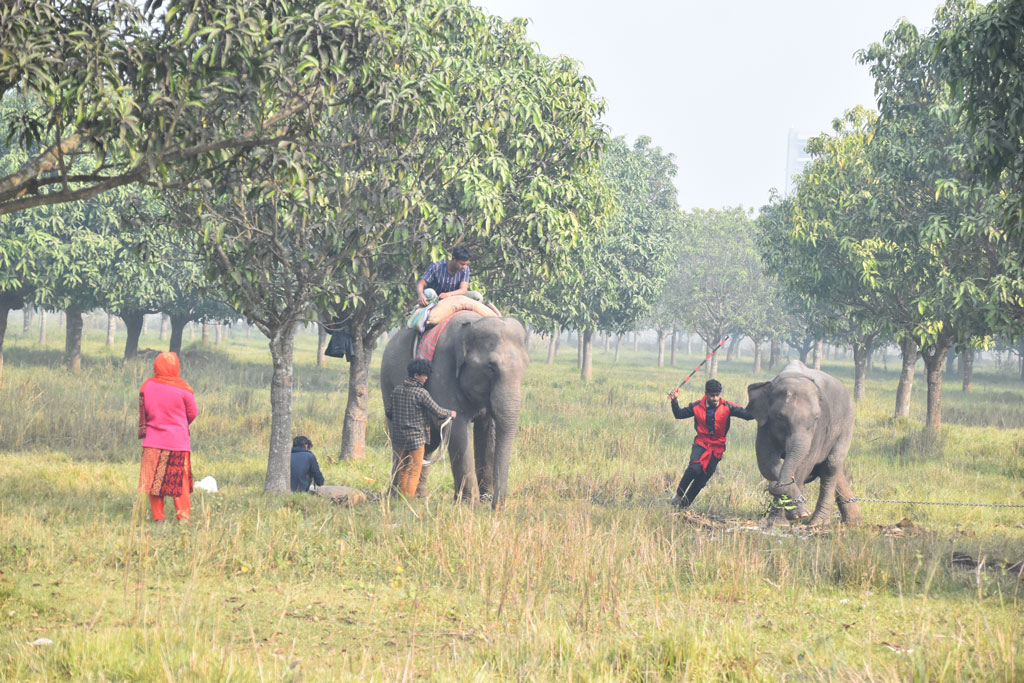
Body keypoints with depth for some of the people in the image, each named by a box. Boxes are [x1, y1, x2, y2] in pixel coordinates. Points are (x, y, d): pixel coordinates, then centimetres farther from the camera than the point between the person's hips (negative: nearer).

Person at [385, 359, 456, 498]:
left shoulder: (397, 390, 4)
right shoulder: (421, 393, -15)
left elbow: (389, 413, 12)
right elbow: (437, 412, -12)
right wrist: (450, 413, 8)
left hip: (399, 437, 6)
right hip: (416, 437, -6)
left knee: (403, 471, 16)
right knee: (414, 472, 1)